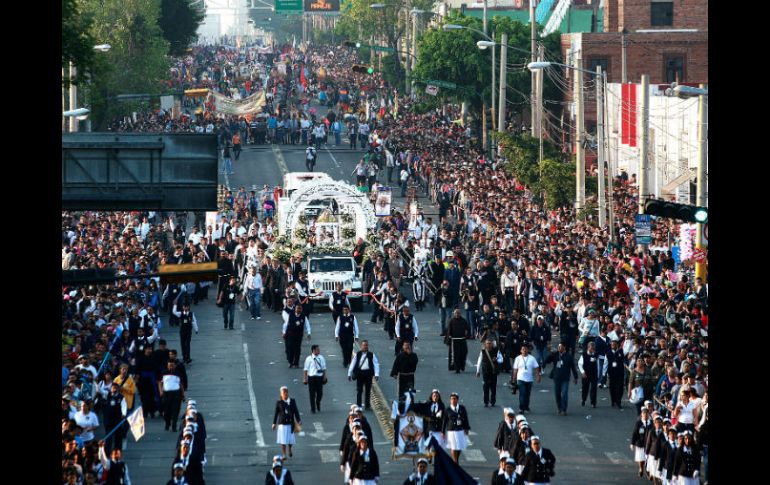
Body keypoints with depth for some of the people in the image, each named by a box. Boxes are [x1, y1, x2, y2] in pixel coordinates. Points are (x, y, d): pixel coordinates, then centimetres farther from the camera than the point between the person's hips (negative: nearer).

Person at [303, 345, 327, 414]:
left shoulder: (321, 358, 3)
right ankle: (313, 409, 15)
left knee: (320, 392, 5)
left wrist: (324, 376, 6)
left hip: (320, 377, 3)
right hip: (311, 377, -3)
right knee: (312, 393, 3)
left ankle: (318, 404, 36)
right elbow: (306, 369, -3)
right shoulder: (309, 359, -7)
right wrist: (305, 379, -5)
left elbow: (324, 368, 11)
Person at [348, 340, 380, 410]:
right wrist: (349, 374, 2)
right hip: (359, 372, 0)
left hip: (368, 373, 0)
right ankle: (358, 406, 6)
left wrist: (376, 374, -12)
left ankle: (368, 405, 17)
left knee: (368, 390, 8)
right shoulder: (357, 354, 2)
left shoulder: (371, 355, 1)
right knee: (359, 390, 1)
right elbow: (352, 364, 4)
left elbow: (376, 364, -2)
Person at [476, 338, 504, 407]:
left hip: (494, 371, 0)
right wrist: (478, 371, 9)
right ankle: (486, 402, 4)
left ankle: (492, 402, 15)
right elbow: (479, 361, 6)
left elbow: (501, 359, 6)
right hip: (486, 371, 0)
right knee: (486, 386, -2)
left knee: (493, 386, 4)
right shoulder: (483, 351, -2)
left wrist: (496, 360, -18)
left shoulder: (496, 351, -3)